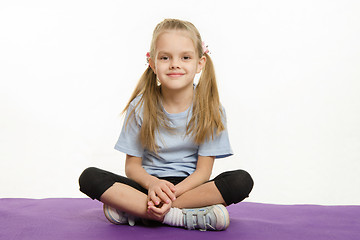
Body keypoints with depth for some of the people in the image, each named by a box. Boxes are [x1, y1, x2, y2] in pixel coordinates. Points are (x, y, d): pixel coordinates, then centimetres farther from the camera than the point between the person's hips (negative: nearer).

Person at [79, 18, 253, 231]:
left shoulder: (210, 110, -5)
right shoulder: (141, 106, -3)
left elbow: (203, 170, -8)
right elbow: (132, 165, -1)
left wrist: (173, 192, -26)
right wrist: (152, 183, -24)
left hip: (188, 186, 0)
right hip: (149, 185, 0)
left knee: (242, 181, -28)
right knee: (89, 177, -23)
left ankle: (133, 210, -27)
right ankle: (186, 217, -29)